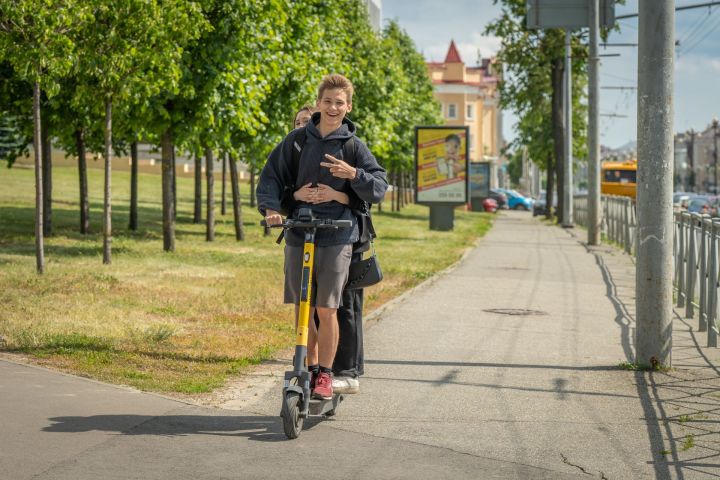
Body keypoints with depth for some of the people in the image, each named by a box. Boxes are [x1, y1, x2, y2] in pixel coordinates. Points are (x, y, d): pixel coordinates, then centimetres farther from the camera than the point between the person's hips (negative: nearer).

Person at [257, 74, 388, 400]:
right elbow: (270, 177, 7)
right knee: (302, 309, 8)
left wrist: (353, 174, -19)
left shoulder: (354, 146, 2)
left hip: (337, 237, -2)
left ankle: (326, 375, 7)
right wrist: (271, 208, -11)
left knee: (327, 309, -7)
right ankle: (310, 369, 23)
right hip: (298, 234, 2)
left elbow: (379, 188, -1)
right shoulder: (296, 141, 6)